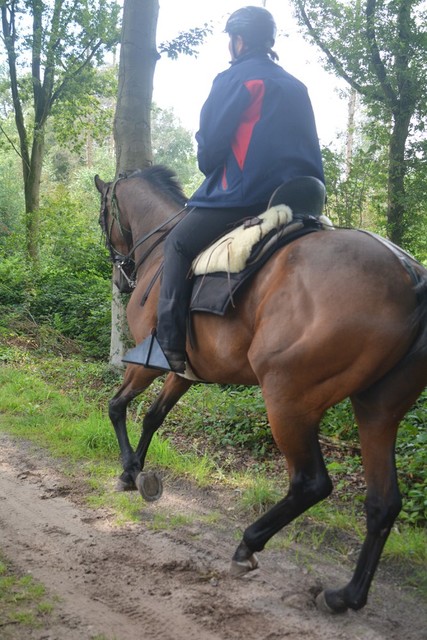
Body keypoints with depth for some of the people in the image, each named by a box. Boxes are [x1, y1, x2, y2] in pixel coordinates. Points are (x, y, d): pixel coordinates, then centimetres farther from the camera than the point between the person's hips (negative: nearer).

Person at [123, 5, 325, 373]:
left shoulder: (235, 78, -2)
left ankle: (170, 345, -7)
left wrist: (209, 168, 15)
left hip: (246, 194, -8)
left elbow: (209, 149, -5)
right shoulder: (297, 87, 20)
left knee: (179, 244, 3)